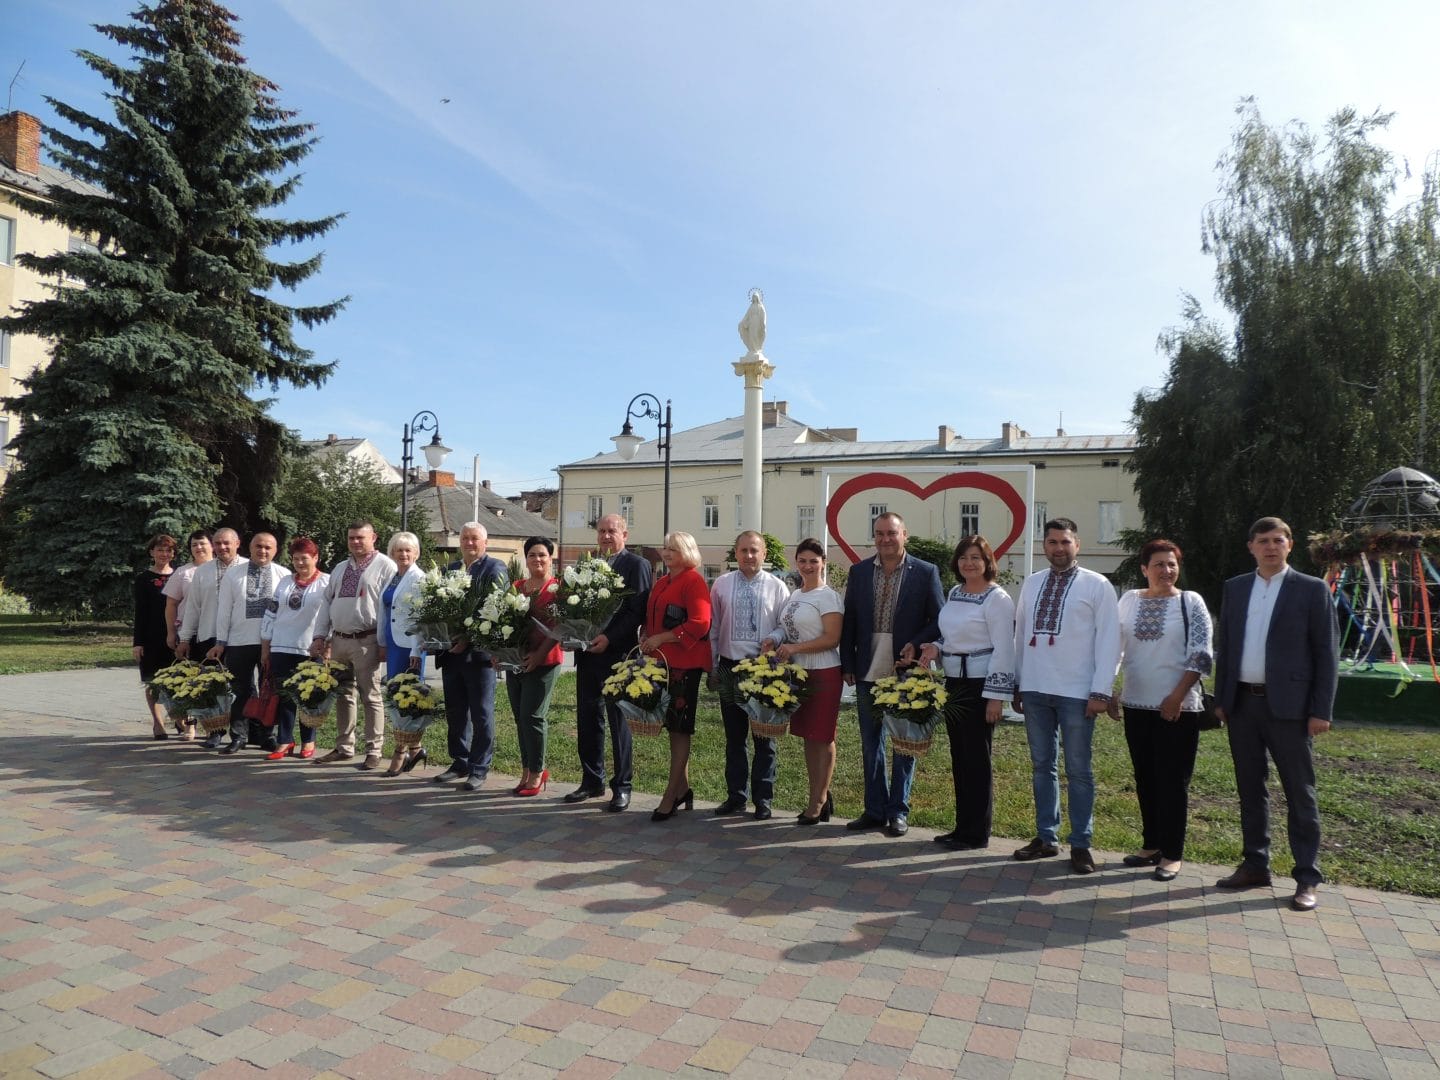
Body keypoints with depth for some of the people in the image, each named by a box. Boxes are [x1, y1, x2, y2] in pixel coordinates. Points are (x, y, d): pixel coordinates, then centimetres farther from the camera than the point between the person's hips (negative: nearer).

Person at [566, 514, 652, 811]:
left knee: (618, 721, 3)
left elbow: (638, 611, -13)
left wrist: (610, 638, -19)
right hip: (588, 653, 6)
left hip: (617, 655, -6)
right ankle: (592, 781, 24)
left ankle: (621, 786, 13)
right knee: (587, 719, 12)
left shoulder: (636, 564, -6)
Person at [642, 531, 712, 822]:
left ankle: (671, 796, 5)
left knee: (679, 726, -2)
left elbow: (700, 624, -19)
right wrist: (648, 639, 6)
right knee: (673, 724, 13)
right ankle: (682, 787, 25)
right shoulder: (661, 582, 17)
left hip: (685, 662, -8)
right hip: (662, 660, 8)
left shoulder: (694, 581, -9)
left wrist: (661, 638, -18)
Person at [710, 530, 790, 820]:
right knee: (734, 736, 11)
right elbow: (713, 626, 6)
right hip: (730, 668, 2)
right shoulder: (721, 584, 5)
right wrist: (713, 665, 3)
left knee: (764, 736, 7)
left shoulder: (776, 587, 0)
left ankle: (763, 799, 18)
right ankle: (736, 796, 22)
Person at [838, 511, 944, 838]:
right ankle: (875, 809, 22)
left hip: (905, 672, -3)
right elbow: (848, 621, 7)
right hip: (868, 672, 3)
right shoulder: (859, 572, 5)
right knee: (870, 744, 11)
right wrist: (848, 666, 3)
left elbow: (939, 620, -1)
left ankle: (898, 811, 18)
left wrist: (916, 646, -16)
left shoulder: (925, 573, -3)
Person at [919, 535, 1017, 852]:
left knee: (977, 759, 1)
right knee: (959, 757, 13)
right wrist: (936, 649, 0)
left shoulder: (997, 598, -12)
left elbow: (1003, 650, -15)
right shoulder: (954, 593, 11)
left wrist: (996, 697, -18)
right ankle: (963, 826, 24)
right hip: (954, 683, 8)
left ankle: (977, 834, 13)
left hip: (980, 686, -8)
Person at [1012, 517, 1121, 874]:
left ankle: (1080, 845, 16)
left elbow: (1109, 640, -5)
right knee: (1042, 766, 13)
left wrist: (1101, 691, -9)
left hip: (1075, 692, -4)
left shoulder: (1097, 585, -3)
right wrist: (1017, 683, 11)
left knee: (1078, 770, 4)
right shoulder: (1031, 583, 10)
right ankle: (1046, 837, 24)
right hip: (1034, 689, 4)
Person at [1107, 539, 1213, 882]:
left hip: (1177, 707, -4)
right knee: (1145, 778, 12)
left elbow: (1201, 655, -7)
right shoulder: (1129, 600, 6)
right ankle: (1151, 844, 25)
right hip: (1137, 704, 4)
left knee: (1173, 780, 2)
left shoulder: (1190, 602, -2)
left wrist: (1177, 696, -13)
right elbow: (1114, 648, 10)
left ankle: (1172, 854, 12)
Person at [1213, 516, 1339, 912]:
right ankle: (1255, 865, 23)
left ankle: (1307, 877, 13)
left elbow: (1326, 653, -3)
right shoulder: (1234, 588, 10)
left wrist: (1321, 710, -9)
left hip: (1287, 705, -4)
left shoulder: (1312, 590, -1)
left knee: (1300, 793, 3)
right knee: (1250, 789, 12)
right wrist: (1221, 699, 9)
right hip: (1242, 703, 4)